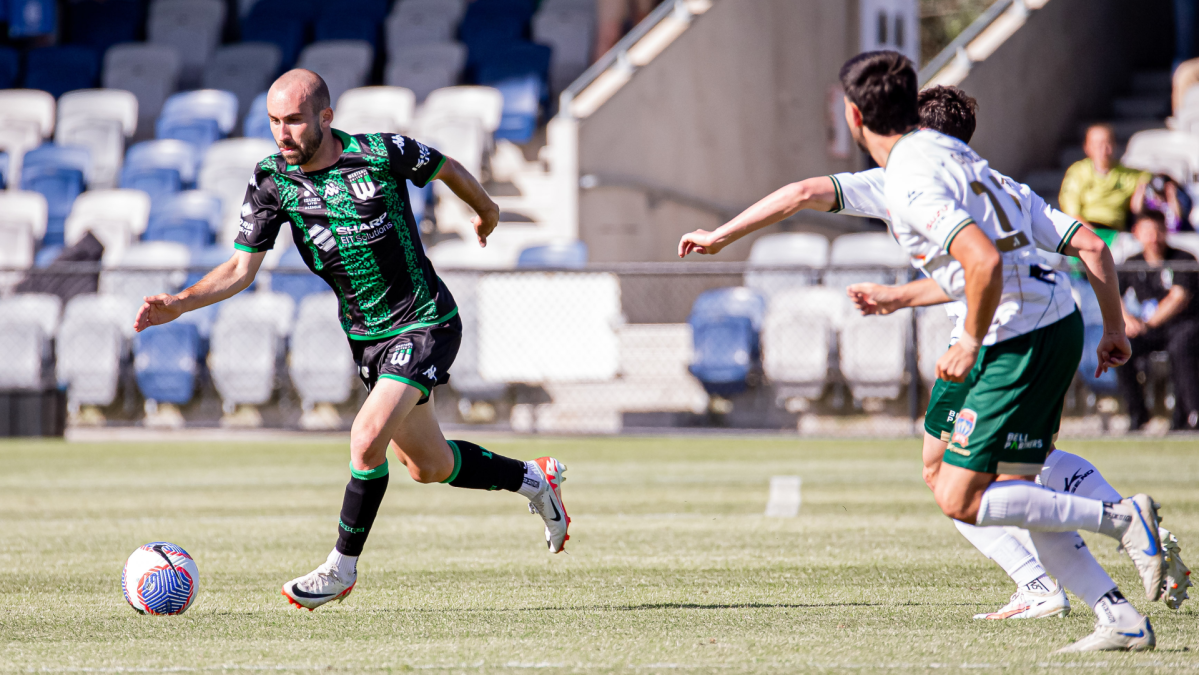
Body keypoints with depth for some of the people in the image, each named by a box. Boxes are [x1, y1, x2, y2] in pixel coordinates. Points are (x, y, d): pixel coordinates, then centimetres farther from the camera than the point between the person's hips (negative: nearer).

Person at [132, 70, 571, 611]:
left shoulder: (381, 154, -20)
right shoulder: (272, 181, -10)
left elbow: (447, 169, 1)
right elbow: (241, 268, -6)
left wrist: (487, 211, 19)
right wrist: (180, 303, -22)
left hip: (425, 324, -6)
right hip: (365, 336, 6)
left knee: (368, 438, -23)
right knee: (429, 468, 16)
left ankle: (342, 568, -4)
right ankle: (534, 480, 42)